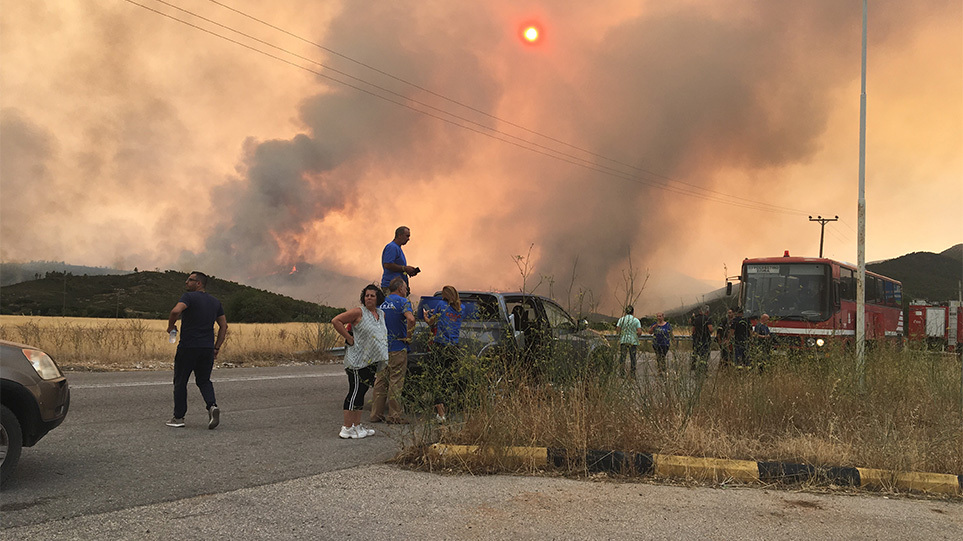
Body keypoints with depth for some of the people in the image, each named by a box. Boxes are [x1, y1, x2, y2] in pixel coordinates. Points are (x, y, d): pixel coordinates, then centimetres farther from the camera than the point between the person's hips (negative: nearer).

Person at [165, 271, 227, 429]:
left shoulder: (189, 297, -7)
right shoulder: (215, 302, 12)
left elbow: (176, 311, -25)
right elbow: (224, 326, 13)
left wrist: (170, 326, -7)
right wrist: (217, 347, 15)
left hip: (188, 347, -5)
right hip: (207, 348, 5)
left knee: (180, 382, 10)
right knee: (204, 381, 16)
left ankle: (178, 417, 14)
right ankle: (212, 406, -10)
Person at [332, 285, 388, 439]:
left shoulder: (381, 314, 13)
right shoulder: (358, 312, -10)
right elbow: (336, 321, -13)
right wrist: (349, 338, -14)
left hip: (371, 361, 8)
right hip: (357, 360, -8)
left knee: (361, 391, 12)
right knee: (355, 392, -7)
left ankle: (357, 426, 19)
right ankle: (347, 428, -3)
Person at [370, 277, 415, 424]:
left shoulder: (381, 302, 11)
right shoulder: (402, 301, -9)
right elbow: (411, 319, -26)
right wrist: (408, 335, -13)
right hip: (397, 347, -6)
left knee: (380, 381, 11)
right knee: (396, 381, 0)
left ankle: (376, 413, 15)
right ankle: (395, 415, 3)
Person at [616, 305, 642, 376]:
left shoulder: (621, 319, 3)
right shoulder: (636, 320, 0)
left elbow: (618, 329, -5)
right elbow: (640, 332, -8)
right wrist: (636, 337, 12)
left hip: (623, 340, 0)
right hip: (633, 341, 0)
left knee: (622, 357, 3)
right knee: (632, 358, 8)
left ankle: (621, 373, -2)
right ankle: (632, 374, 11)